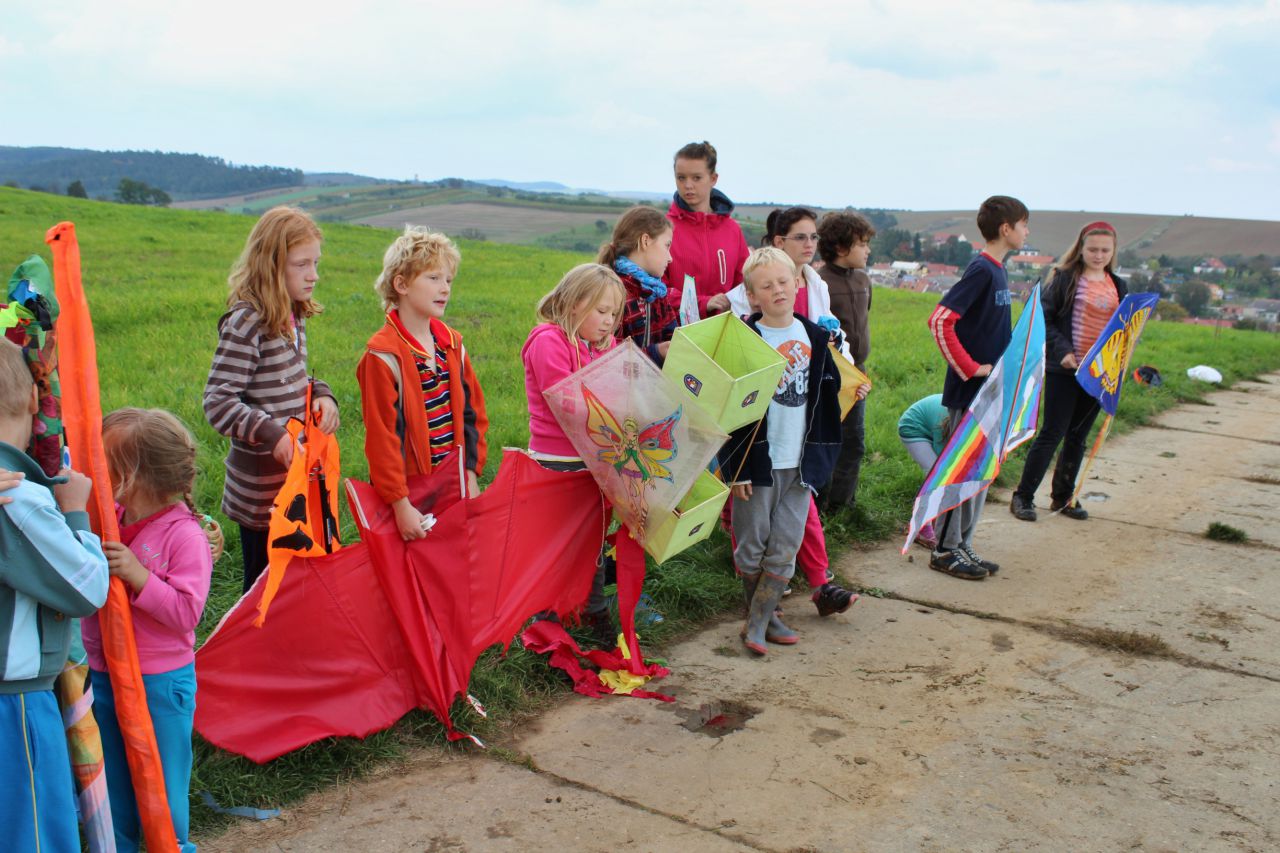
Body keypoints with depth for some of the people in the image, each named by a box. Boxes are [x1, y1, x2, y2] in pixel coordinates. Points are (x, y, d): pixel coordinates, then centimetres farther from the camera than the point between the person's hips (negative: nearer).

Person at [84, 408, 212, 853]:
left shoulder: (184, 534, -17)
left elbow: (186, 612, -20)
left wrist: (136, 575, -28)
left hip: (160, 683, -6)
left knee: (160, 782, 9)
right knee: (110, 780, 21)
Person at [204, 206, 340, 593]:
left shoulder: (294, 317, 8)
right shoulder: (245, 322, -17)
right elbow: (217, 402, -19)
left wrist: (320, 394, -1)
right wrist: (272, 434, -28)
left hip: (296, 474, 8)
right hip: (263, 485, -8)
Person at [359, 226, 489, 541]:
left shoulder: (452, 344, 7)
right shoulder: (383, 355, -14)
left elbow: (472, 410, 12)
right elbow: (381, 434, -16)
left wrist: (471, 473, 4)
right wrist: (401, 504, -18)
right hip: (411, 489, -6)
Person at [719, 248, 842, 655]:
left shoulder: (814, 336, 6)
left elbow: (827, 396, 15)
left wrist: (821, 456, 11)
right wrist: (737, 468, -13)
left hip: (800, 461, 4)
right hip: (758, 460, -4)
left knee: (786, 548, 5)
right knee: (752, 546, 6)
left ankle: (757, 622, 14)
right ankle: (762, 616, 23)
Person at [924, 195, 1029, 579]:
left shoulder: (997, 270, 11)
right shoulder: (981, 270, -16)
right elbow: (939, 320, -25)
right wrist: (970, 369, -21)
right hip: (970, 390, -9)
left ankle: (962, 545, 23)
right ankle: (945, 550, 9)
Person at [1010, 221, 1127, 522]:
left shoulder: (1119, 287, 10)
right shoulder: (1065, 278, -5)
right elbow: (1044, 319, -6)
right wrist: (1062, 351, -17)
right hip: (1064, 370, -5)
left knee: (1078, 437, 12)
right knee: (1052, 434, -3)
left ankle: (1063, 497, 23)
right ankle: (1023, 497, 6)